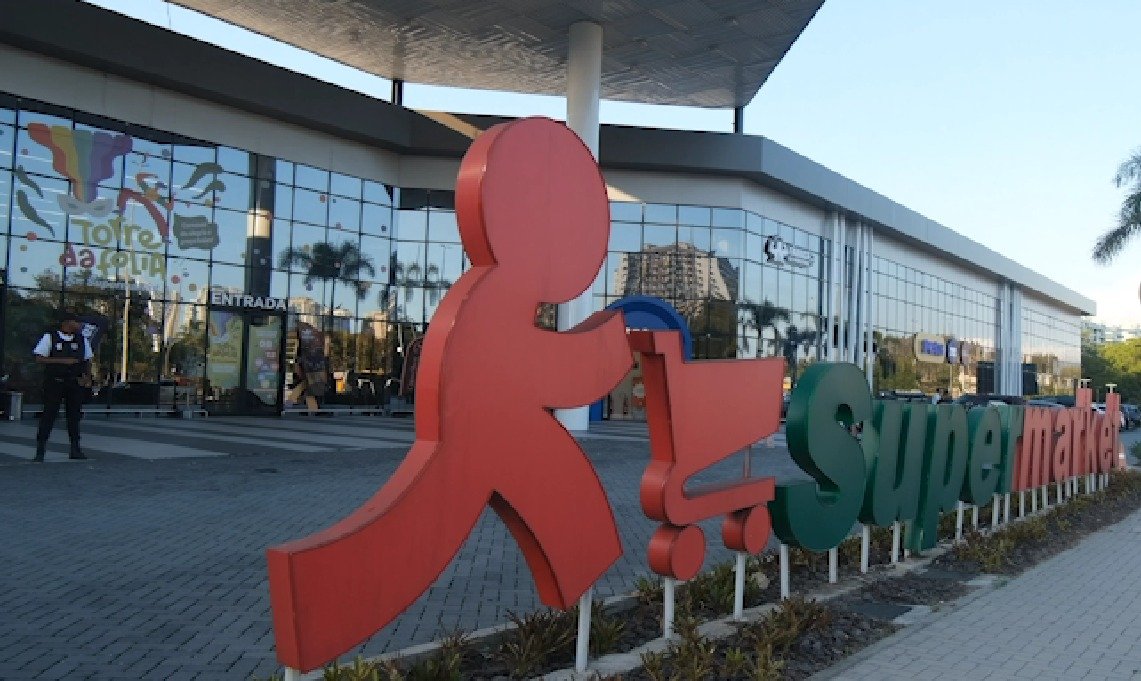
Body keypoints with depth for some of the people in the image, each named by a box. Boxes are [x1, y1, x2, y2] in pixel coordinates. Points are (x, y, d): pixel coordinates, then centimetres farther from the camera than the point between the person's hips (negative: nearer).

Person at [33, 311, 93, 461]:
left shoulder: (82, 340, 9)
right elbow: (39, 358, -8)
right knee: (49, 414, -4)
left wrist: (87, 377, 0)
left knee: (74, 415, 5)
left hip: (75, 383, 3)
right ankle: (40, 450, 3)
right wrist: (63, 361, -18)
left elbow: (88, 360, 17)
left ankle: (75, 449, 11)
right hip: (54, 382, -3)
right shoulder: (50, 338, -2)